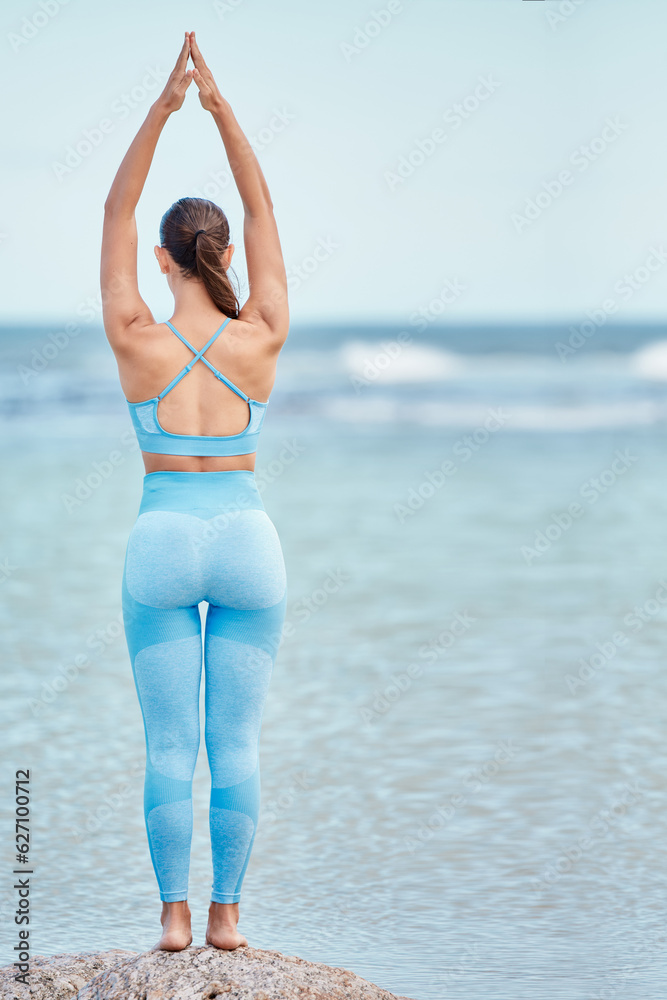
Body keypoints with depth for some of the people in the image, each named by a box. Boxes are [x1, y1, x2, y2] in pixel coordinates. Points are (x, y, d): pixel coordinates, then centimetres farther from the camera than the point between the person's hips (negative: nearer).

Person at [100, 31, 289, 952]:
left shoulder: (136, 339, -9)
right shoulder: (262, 339, -6)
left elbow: (117, 210, -2)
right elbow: (262, 213, 2)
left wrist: (163, 106, -4)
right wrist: (222, 109, -2)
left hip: (163, 541, -1)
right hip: (247, 540, 1)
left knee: (169, 745, 5)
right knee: (237, 742, 6)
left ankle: (174, 913, 5)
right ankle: (226, 912, 8)